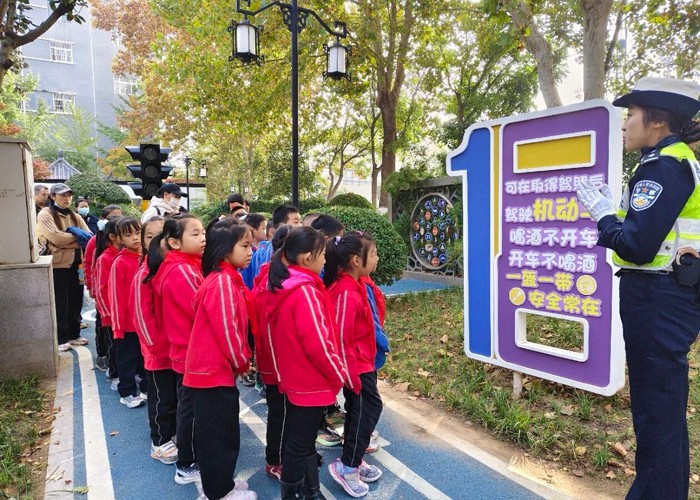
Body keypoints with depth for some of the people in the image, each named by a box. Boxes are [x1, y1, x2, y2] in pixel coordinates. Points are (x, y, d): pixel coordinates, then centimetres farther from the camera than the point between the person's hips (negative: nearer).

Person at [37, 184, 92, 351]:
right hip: (57, 266, -6)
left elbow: (89, 237, 2)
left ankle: (74, 335, 26)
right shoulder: (45, 214, -5)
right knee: (60, 304, 3)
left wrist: (69, 236, -14)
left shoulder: (74, 216, 14)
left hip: (75, 265, 6)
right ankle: (61, 339, 14)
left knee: (75, 302, 13)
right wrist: (77, 236, -9)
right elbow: (56, 238, -21)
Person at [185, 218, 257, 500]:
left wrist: (239, 360, 9)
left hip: (214, 367, 10)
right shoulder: (223, 282, -22)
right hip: (215, 369, -10)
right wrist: (242, 361, -9)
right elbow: (226, 329, -23)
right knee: (219, 433, 5)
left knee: (216, 431, 21)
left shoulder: (226, 279, 9)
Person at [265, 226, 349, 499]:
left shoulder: (280, 287, 3)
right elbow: (318, 344, -25)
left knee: (299, 441, 21)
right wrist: (339, 375, -12)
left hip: (293, 379, 9)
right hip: (312, 383, -9)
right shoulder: (306, 291, -24)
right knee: (300, 446, 7)